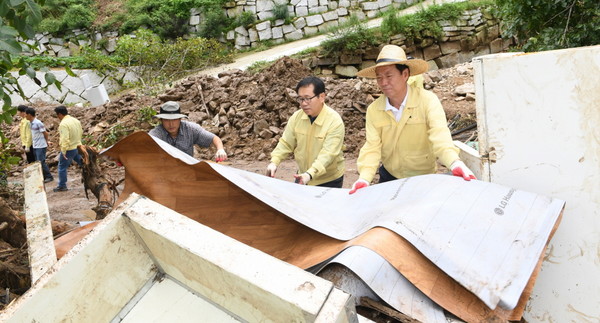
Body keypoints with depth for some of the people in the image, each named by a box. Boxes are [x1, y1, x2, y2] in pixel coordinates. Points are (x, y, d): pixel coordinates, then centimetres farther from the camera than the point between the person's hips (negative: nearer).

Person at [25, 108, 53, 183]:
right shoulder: (31, 123, 9)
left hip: (40, 146, -9)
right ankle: (44, 177, 18)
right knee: (38, 162, 11)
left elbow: (45, 133, -12)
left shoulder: (38, 123, -16)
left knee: (41, 162, -8)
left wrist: (46, 142, 2)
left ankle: (49, 177, 1)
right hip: (35, 146, 9)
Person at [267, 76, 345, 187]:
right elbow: (286, 143, -2)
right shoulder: (297, 116, -6)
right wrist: (274, 162, -19)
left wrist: (310, 174, -43)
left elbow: (328, 154, -29)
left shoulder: (335, 121, -22)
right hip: (302, 177, 5)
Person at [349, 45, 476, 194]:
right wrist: (364, 178, -30)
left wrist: (455, 162, -48)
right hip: (389, 176, 2)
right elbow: (372, 147, -14)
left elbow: (439, 135, -30)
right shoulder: (373, 110, -9)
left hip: (424, 177, -2)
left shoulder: (428, 101, -17)